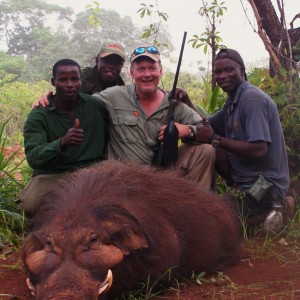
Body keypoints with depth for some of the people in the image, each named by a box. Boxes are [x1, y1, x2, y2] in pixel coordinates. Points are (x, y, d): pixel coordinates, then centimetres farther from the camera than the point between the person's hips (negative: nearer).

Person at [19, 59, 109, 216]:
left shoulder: (96, 106, 2)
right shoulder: (38, 115, -4)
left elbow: (109, 138, 17)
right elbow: (33, 158, -16)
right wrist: (62, 143, -32)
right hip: (51, 175, -1)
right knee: (30, 205, -31)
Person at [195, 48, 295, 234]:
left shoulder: (252, 99, -19)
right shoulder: (232, 103, 10)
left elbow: (259, 150, -27)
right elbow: (205, 126, 12)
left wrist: (215, 139, -21)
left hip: (265, 182, -9)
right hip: (245, 177, 9)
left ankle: (274, 208, -3)